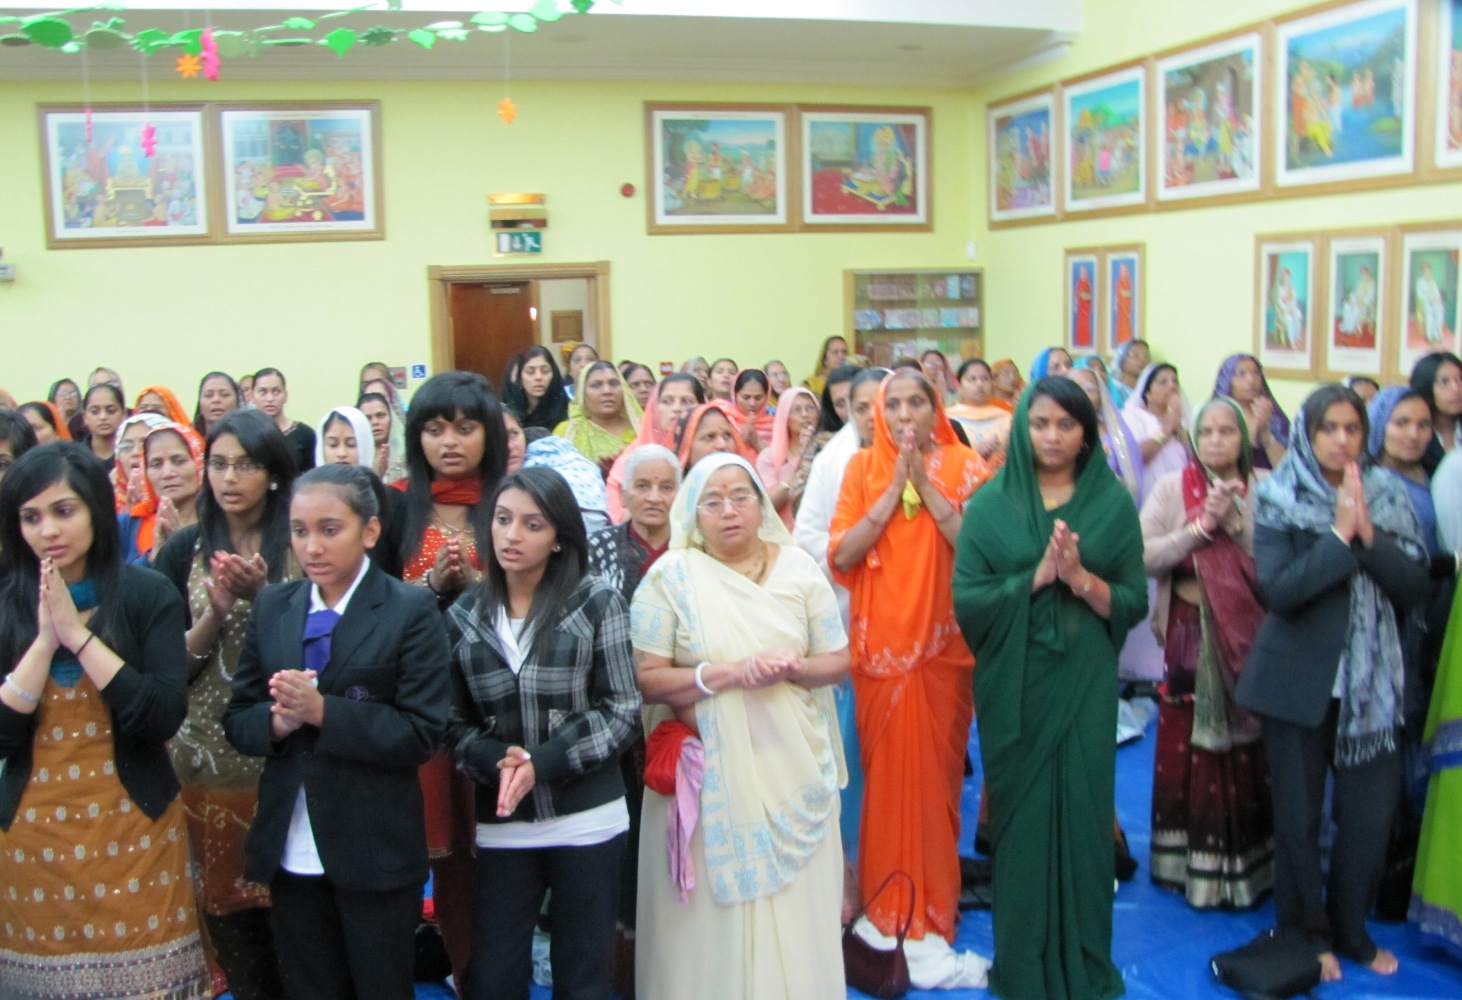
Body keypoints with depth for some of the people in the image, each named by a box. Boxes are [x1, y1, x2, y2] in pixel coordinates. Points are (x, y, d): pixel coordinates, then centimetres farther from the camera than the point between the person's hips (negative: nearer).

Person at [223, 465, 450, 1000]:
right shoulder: (271, 606, 5)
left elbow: (421, 732, -15)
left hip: (375, 850, -4)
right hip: (289, 850, 5)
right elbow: (237, 719, 5)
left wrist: (323, 711, -24)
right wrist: (276, 721, -17)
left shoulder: (411, 611, -10)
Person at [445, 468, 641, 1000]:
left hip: (587, 821, -2)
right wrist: (497, 762, -16)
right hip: (502, 826, 2)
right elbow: (455, 723, 4)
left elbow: (621, 711, -6)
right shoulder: (464, 616, 2)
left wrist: (542, 763, -16)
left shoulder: (597, 602, -5)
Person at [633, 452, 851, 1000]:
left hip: (792, 770, 2)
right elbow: (646, 679, -9)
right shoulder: (671, 574, -4)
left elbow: (838, 661, 5)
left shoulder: (797, 566, 3)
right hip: (710, 775, -2)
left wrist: (794, 668, -15)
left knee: (797, 915, 9)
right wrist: (728, 674, -19)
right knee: (713, 918, 5)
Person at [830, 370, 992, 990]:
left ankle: (930, 914, 17)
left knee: (935, 776, 4)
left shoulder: (964, 467, 1)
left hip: (943, 648, -1)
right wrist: (892, 489, -12)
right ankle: (885, 907, 21)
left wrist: (927, 485, -13)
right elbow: (840, 555, -6)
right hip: (879, 648, 1)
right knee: (884, 775, 6)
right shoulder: (862, 469, 4)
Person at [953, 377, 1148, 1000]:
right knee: (1022, 816, 6)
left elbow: (1134, 604, -1)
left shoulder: (1114, 503, 2)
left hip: (1086, 684, 1)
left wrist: (1081, 578, -17)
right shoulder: (990, 504, -1)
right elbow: (966, 601, -7)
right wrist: (1036, 576, -17)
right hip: (1015, 685, 0)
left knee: (1083, 814, 5)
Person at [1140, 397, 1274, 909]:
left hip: (1249, 638, 1)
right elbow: (1144, 556, -9)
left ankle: (1243, 862, 19)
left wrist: (1235, 523, -16)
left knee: (1246, 752, 4)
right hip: (1190, 635, 0)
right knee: (1187, 747, 3)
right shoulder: (1172, 487, 0)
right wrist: (1200, 528, -15)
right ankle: (1187, 862, 17)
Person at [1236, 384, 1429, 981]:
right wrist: (1339, 535, -20)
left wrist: (1368, 533, -17)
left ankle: (1351, 931, 28)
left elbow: (1415, 587, -4)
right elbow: (1278, 589, -17)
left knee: (1369, 816, 7)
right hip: (1299, 680, -3)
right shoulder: (1279, 501, -6)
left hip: (1371, 683, 3)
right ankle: (1306, 934, 26)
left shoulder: (1387, 496, 3)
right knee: (1299, 816, 7)